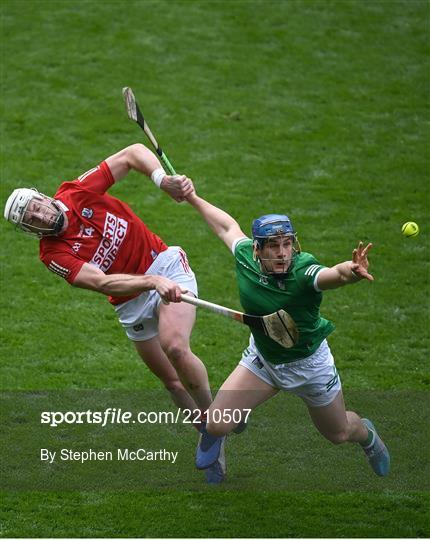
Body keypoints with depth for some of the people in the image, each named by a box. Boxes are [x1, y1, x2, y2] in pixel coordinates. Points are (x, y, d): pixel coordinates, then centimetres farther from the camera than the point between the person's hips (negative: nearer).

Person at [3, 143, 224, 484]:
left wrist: (164, 180, -22)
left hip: (166, 265, -1)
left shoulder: (77, 193, -12)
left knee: (175, 346, -25)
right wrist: (152, 282, -42)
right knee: (172, 380, 5)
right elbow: (102, 282, -28)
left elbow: (134, 154, -4)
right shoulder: (53, 254, -16)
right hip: (132, 302, 1)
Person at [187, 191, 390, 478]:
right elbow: (229, 226, 2)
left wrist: (351, 271, -82)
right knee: (217, 425, -8)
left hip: (308, 364, -3)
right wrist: (194, 198, 17)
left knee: (338, 433, 18)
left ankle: (367, 434, 57)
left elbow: (335, 273, -58)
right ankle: (214, 436, 33)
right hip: (261, 359, 3)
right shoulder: (245, 256, -21)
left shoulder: (303, 271, -35)